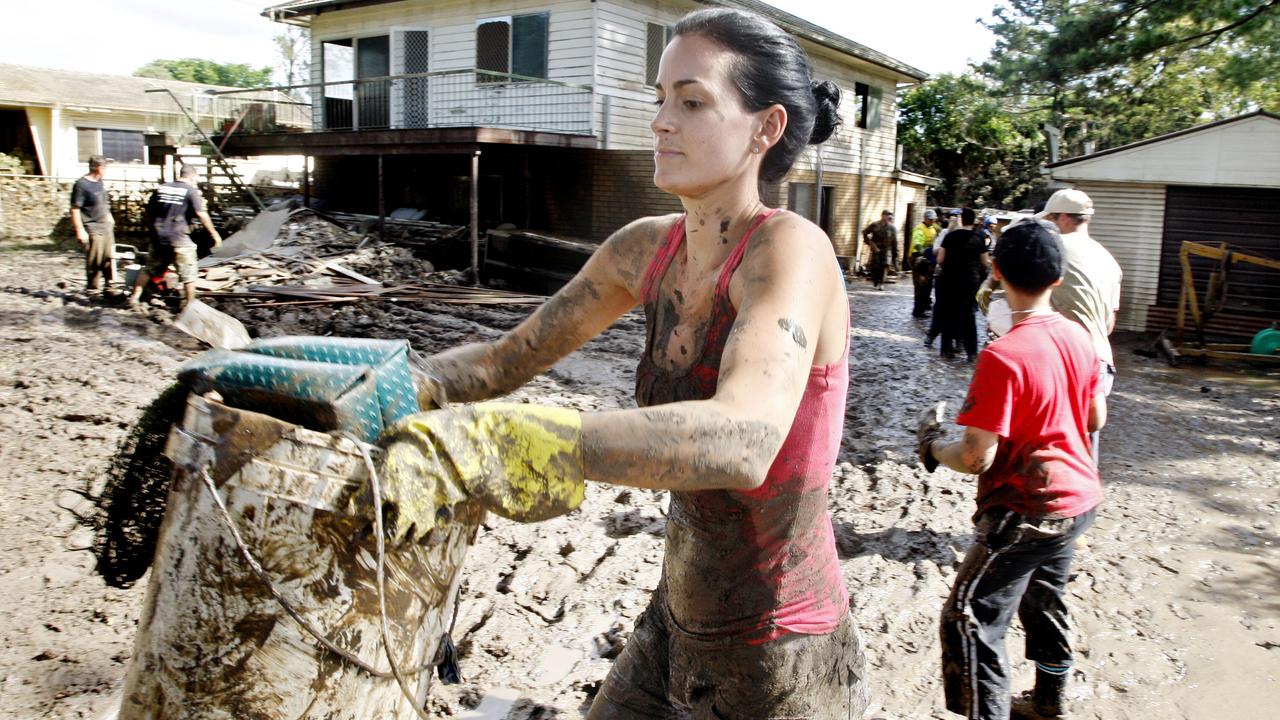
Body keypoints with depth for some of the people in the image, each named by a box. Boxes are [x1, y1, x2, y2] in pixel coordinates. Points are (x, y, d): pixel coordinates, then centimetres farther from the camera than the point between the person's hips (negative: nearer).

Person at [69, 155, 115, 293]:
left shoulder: (100, 183, 13)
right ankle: (93, 288, 3)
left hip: (106, 226, 8)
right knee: (94, 261, -5)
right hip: (93, 229, -8)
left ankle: (109, 285, 23)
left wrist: (109, 218, 23)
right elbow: (75, 209, -15)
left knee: (109, 258, 12)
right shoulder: (81, 185, -13)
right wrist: (80, 230, -20)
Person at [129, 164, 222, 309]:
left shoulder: (160, 189, 12)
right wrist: (214, 234, -5)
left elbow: (148, 213, 15)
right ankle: (189, 304, 6)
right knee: (189, 272, 5)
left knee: (149, 268, 18)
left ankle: (134, 297, 20)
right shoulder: (191, 191, -4)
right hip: (178, 237, -5)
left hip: (158, 236, 6)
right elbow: (201, 215, -11)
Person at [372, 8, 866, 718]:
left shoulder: (789, 248, -25)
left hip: (780, 662, -5)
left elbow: (740, 441, -42)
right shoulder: (648, 248, -3)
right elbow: (507, 359, 3)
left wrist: (474, 439, -50)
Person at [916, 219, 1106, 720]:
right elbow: (1095, 420, 12)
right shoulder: (1078, 337, -2)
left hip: (1026, 511, -9)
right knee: (1046, 602, 27)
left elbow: (976, 458, -24)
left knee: (970, 621, -1)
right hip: (1079, 500, 9)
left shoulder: (1002, 357, -25)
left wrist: (932, 444, -6)